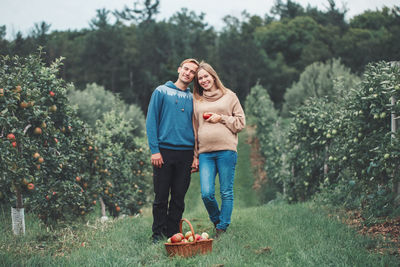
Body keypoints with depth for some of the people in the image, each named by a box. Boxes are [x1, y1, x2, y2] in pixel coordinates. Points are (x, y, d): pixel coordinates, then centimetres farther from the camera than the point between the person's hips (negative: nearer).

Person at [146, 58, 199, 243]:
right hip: (164, 151, -3)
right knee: (161, 197, 1)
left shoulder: (192, 98, 14)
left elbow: (195, 127, 15)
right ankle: (158, 235, 10)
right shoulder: (161, 92, 3)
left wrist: (196, 155, 4)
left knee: (179, 198, 6)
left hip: (186, 153, 3)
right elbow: (151, 122, -1)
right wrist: (154, 150, -10)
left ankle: (173, 234, 16)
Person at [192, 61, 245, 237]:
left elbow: (241, 122, 9)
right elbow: (194, 129, 17)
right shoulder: (196, 100, 16)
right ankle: (216, 221, 20)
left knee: (226, 192, 0)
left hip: (226, 150, -2)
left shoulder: (229, 96, 10)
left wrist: (221, 118, -5)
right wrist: (195, 156, 12)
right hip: (205, 153, 2)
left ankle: (223, 229, 10)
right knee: (206, 193, -6)